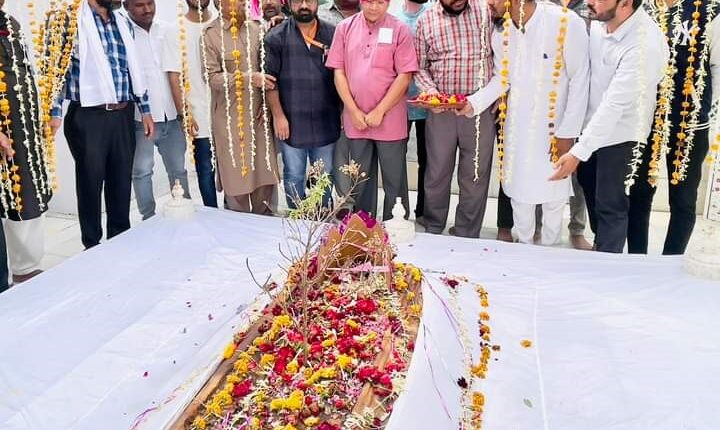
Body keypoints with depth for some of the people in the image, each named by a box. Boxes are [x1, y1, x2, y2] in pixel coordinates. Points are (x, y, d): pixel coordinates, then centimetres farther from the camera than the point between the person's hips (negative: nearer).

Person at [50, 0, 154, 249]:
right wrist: (54, 112, -12)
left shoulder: (123, 23, 14)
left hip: (123, 115, 5)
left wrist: (145, 109, 14)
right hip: (88, 117, -5)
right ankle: (92, 245, 19)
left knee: (122, 181, 11)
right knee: (90, 183, 5)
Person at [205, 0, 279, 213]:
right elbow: (212, 77, -12)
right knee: (236, 176, 5)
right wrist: (248, 78, -21)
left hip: (259, 114, 4)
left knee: (265, 173, 10)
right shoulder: (211, 35, -7)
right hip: (231, 118, -4)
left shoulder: (256, 28, 7)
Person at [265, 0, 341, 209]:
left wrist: (344, 112, 4)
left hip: (326, 122, 2)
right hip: (291, 122, -2)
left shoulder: (333, 34, 5)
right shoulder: (276, 37, -2)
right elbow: (269, 78, -5)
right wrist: (278, 115, -10)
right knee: (293, 176, 9)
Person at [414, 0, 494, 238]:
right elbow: (420, 66, 7)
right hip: (441, 109, 1)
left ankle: (466, 238, 21)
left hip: (480, 108, 0)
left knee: (476, 176, 6)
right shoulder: (426, 20, 2)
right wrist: (431, 92, -10)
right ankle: (432, 231, 29)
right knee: (437, 173, 10)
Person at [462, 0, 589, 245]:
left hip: (554, 128, -4)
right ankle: (524, 245, 32)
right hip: (516, 128, 4)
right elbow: (500, 80, 7)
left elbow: (580, 80, -12)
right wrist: (472, 104, -11)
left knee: (553, 192, 7)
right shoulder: (500, 35, 0)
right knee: (518, 189, 12)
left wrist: (568, 132, -11)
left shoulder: (567, 24, -17)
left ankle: (550, 248, 29)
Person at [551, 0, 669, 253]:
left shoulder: (645, 44, -27)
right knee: (591, 191, 21)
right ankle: (601, 246, 44)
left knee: (611, 207, 4)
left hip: (620, 135, -7)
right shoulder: (597, 23, -8)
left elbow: (615, 104, -29)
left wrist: (578, 152, -29)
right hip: (593, 125, 7)